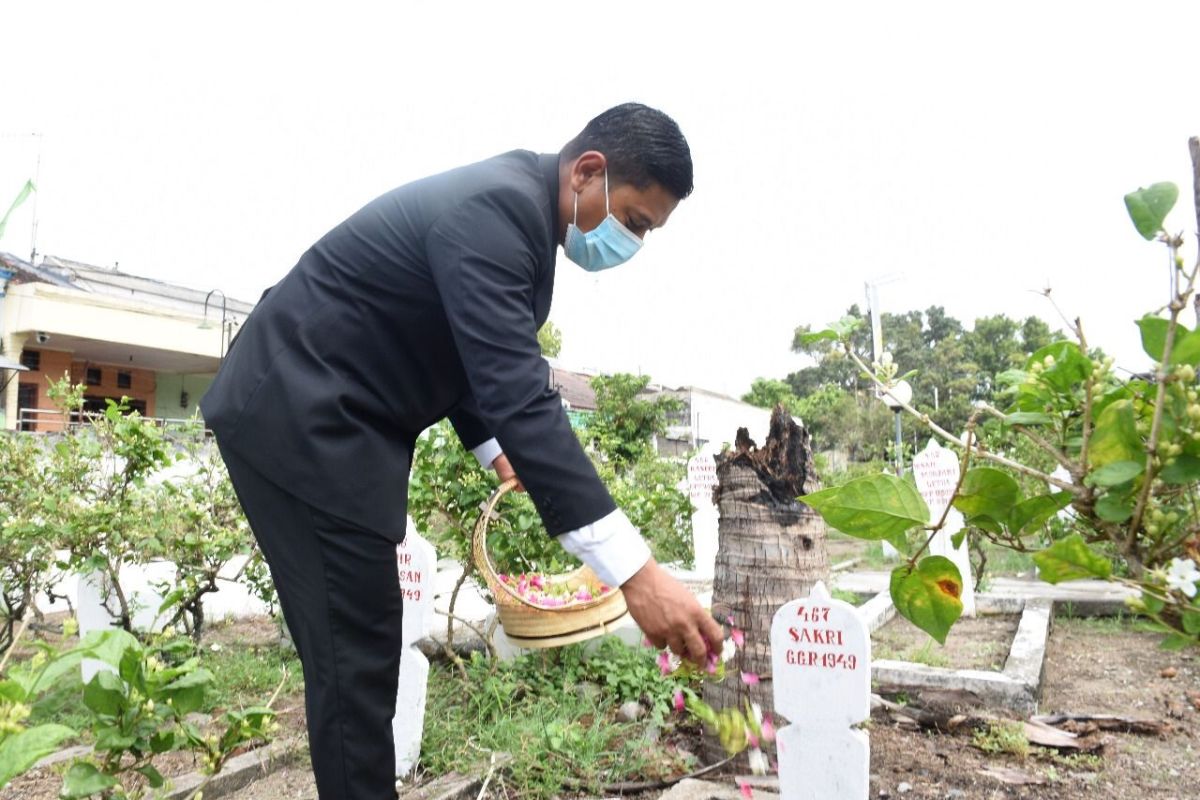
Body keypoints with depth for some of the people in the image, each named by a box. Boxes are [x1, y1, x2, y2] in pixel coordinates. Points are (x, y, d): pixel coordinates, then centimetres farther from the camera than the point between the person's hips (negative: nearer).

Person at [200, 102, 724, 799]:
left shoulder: (517, 205, 7)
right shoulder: (494, 207, -24)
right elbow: (520, 397, -35)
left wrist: (497, 452, 6)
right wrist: (636, 571, -37)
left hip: (331, 421, 10)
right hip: (301, 421, -10)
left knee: (359, 651, 14)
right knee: (357, 656, -6)